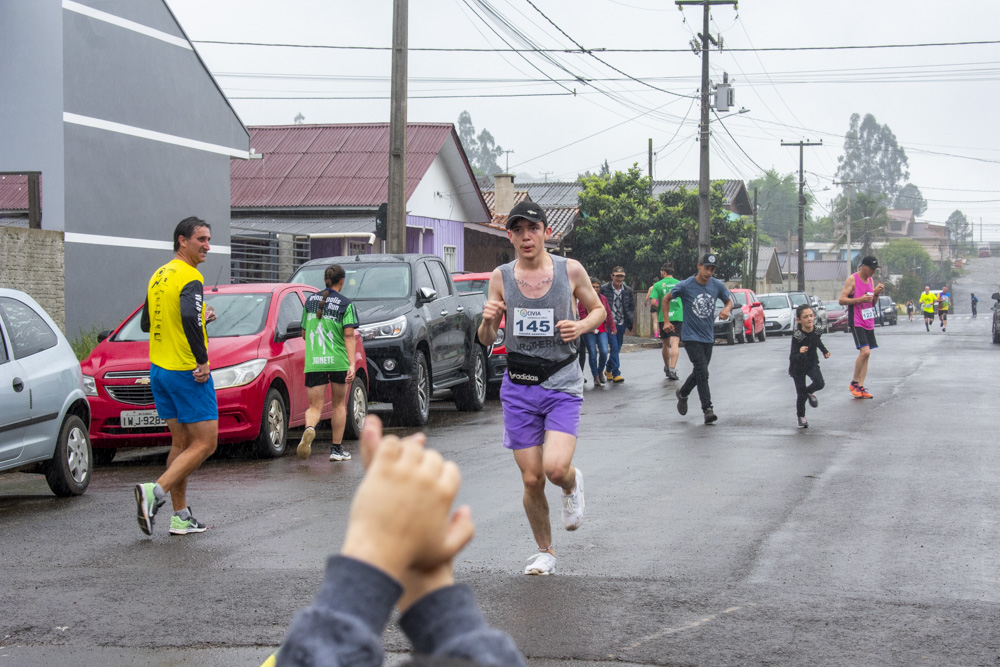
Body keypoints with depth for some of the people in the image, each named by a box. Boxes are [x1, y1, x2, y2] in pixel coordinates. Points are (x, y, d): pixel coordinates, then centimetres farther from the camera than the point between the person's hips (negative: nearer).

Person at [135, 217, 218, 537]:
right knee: (205, 443, -3)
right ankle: (156, 491, -16)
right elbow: (189, 316, -30)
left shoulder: (159, 276, 14)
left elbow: (146, 323, 21)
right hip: (187, 372, -9)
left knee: (181, 443, 13)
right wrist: (202, 359, -22)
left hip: (159, 369, 9)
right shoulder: (190, 277, -13)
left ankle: (180, 516, 13)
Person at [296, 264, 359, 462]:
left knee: (315, 407, 2)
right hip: (338, 361, -2)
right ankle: (337, 449, 19)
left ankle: (309, 429, -32)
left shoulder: (311, 300, 9)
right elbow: (349, 336, -12)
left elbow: (304, 333, 15)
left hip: (313, 362, 2)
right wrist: (352, 364, -15)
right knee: (339, 404, 15)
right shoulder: (346, 304, -3)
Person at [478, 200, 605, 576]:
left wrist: (581, 326, -9)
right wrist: (488, 321, -16)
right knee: (531, 480, 2)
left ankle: (572, 485, 18)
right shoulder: (501, 277, 3)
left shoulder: (570, 271, -2)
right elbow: (486, 341, 7)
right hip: (518, 388, 2)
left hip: (562, 384, -2)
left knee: (555, 467, -20)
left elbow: (598, 310, 13)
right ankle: (544, 552, 23)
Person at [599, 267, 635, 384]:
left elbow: (632, 306, 17)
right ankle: (616, 374, -11)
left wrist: (629, 319, 3)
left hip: (622, 324, 5)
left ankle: (609, 370, 31)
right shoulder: (604, 289, -6)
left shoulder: (628, 290, 6)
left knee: (617, 348, 13)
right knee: (614, 347, -14)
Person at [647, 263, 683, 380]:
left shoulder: (658, 285, 1)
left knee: (666, 344, 16)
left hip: (663, 317, 1)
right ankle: (672, 369, -23)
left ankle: (667, 368, 31)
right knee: (675, 344, -9)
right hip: (678, 316, -1)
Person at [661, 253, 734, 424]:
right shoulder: (685, 286, -11)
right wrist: (666, 321, -1)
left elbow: (729, 300, 15)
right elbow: (667, 299, 4)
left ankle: (683, 394, 42)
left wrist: (727, 309, -9)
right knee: (702, 372, -15)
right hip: (691, 336, -5)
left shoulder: (717, 285, -1)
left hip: (708, 337, 5)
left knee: (699, 372, 15)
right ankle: (707, 409, -13)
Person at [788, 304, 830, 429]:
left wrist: (825, 351, 8)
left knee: (820, 383, -18)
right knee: (801, 394, 1)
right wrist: (800, 353, -49)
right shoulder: (797, 336, -29)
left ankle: (809, 392, 19)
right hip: (798, 367, -4)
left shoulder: (816, 331, -13)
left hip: (812, 363, 4)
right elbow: (792, 357, -31)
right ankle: (801, 417, 26)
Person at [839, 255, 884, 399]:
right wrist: (860, 299, -22)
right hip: (856, 321, -7)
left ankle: (860, 387, 6)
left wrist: (876, 293, 1)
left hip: (869, 322, 7)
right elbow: (842, 300, -12)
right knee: (865, 351, -18)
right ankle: (854, 383, -4)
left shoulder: (871, 280, 13)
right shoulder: (852, 279, -8)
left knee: (866, 353, 4)